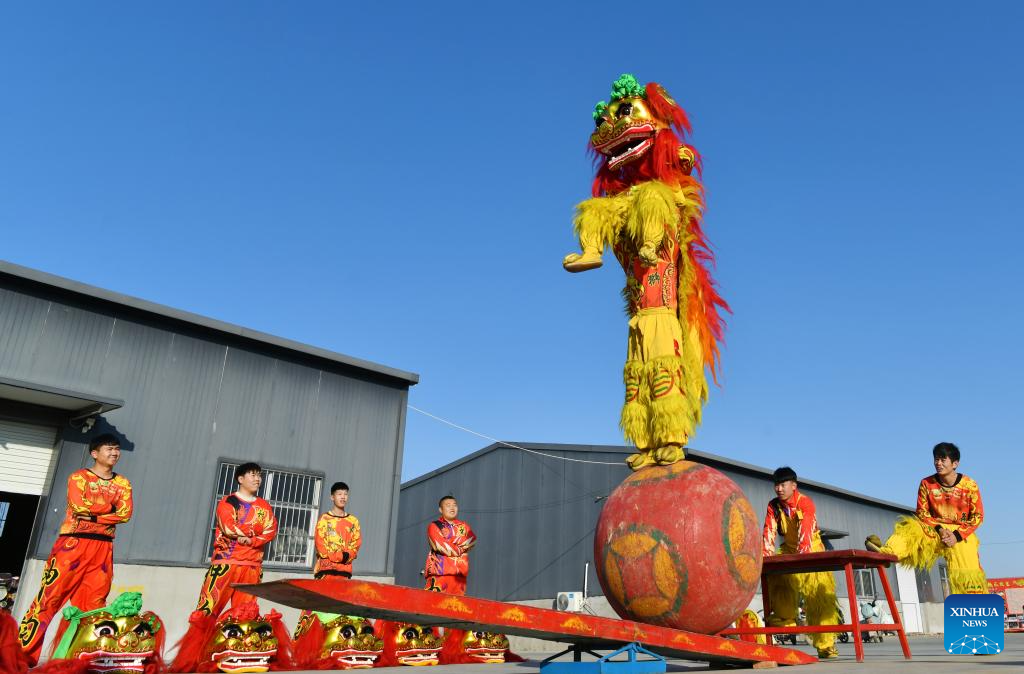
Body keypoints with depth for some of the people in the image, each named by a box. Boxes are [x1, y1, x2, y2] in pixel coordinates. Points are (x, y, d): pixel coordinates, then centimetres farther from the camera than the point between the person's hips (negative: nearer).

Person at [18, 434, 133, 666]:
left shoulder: (123, 484, 14)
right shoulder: (78, 477, 4)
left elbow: (125, 514, -1)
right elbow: (78, 505, -14)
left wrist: (93, 515, -11)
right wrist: (109, 506, -4)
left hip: (103, 548, 4)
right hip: (73, 543, -3)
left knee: (93, 604, 2)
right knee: (49, 597, -6)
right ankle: (22, 653, -2)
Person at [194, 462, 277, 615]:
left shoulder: (264, 507, 17)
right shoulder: (228, 501, 4)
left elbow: (271, 531, 3)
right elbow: (229, 527, -11)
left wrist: (251, 540, -13)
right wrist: (254, 531, -2)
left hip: (252, 566, 4)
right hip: (226, 561, -4)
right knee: (208, 609, -7)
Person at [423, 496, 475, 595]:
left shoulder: (463, 526, 20)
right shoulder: (434, 526, 6)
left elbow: (472, 540, 0)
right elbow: (440, 545, -10)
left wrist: (449, 546, -10)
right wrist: (458, 549, 1)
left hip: (459, 573, 4)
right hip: (439, 571, -4)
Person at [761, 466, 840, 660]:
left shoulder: (805, 502, -20)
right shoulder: (773, 506, -7)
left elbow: (806, 529, -35)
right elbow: (769, 531, -15)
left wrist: (802, 552, -50)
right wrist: (766, 555, -30)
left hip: (812, 551, -3)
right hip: (789, 550, 4)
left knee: (820, 597, -7)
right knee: (779, 575, -24)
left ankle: (826, 645, 0)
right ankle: (783, 617, -8)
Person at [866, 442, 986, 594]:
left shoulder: (969, 485, -9)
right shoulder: (926, 484, -6)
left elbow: (977, 516, -4)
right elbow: (922, 513, -1)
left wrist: (957, 535, -14)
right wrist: (939, 529, -17)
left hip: (961, 534, -1)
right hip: (935, 529, 1)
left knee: (968, 575, -12)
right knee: (910, 528, -27)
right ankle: (886, 552, -49)